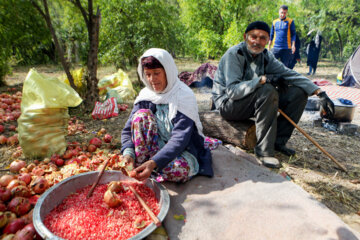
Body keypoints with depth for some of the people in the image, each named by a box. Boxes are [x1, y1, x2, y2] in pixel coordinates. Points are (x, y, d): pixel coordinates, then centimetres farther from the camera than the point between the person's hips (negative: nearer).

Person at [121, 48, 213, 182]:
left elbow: (179, 139, -27)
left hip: (183, 151, -3)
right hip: (157, 146, 4)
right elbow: (128, 129, -6)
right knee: (141, 115, -19)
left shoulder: (184, 96, -18)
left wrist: (153, 163, -40)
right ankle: (138, 168, -17)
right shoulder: (145, 95, -2)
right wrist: (128, 152, -26)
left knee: (179, 170, -37)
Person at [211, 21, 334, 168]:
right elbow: (232, 91, -28)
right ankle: (263, 150, -25)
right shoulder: (233, 55, -18)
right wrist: (263, 79, -34)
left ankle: (278, 141, -1)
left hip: (254, 103, 7)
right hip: (228, 105, -7)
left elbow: (289, 74, 0)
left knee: (298, 92, -5)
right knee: (267, 90, -34)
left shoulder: (265, 56, 2)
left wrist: (319, 92, -8)